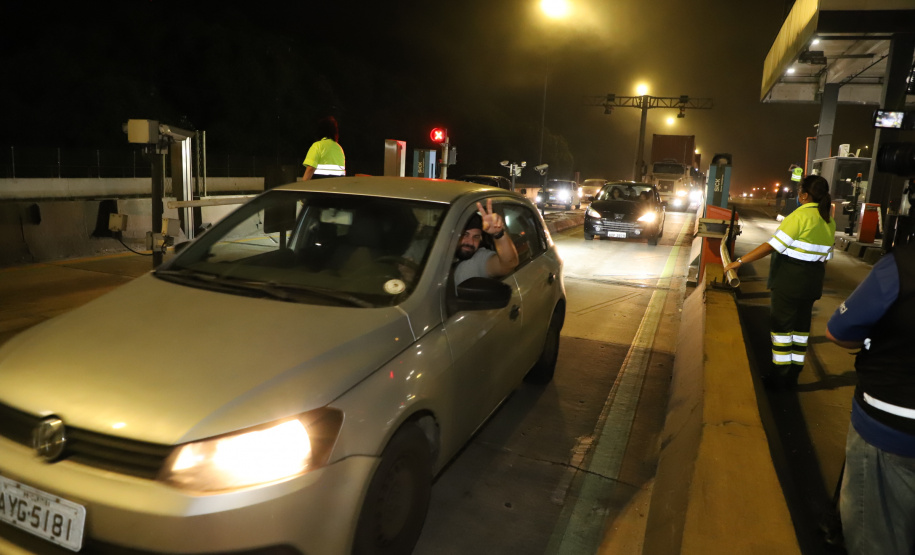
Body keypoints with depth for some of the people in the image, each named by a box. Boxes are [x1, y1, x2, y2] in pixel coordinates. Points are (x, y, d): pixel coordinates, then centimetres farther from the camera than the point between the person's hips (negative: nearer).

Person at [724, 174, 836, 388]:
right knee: (800, 326, 13)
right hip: (812, 282, 7)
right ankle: (793, 375, 21)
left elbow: (772, 246, -21)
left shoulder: (800, 216, -16)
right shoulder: (829, 222, 9)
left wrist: (739, 261, -18)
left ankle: (781, 376, 7)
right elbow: (825, 257, 12)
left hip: (789, 280, -7)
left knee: (782, 325, 2)